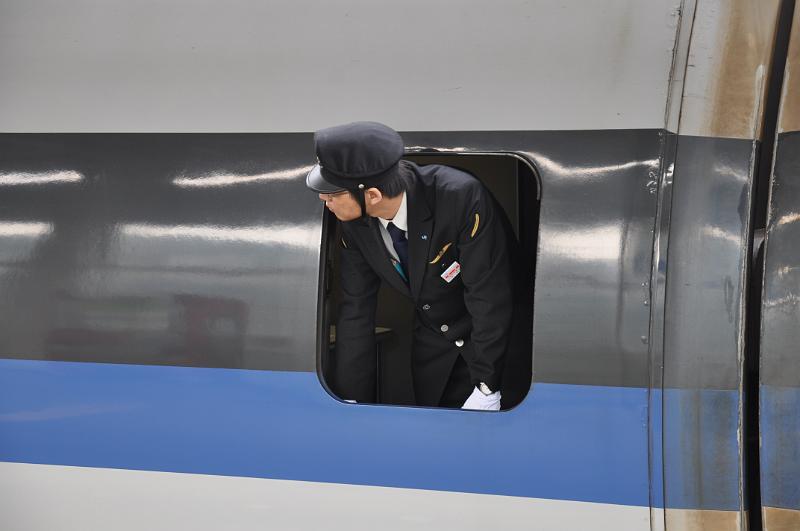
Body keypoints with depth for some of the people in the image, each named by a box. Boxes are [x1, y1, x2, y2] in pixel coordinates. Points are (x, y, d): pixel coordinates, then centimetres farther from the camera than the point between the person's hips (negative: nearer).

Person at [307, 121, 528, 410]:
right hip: (432, 341, 5)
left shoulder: (461, 197, -34)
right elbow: (355, 310, -9)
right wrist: (350, 401, -12)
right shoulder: (355, 224, -17)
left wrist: (487, 390, -27)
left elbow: (489, 296, -29)